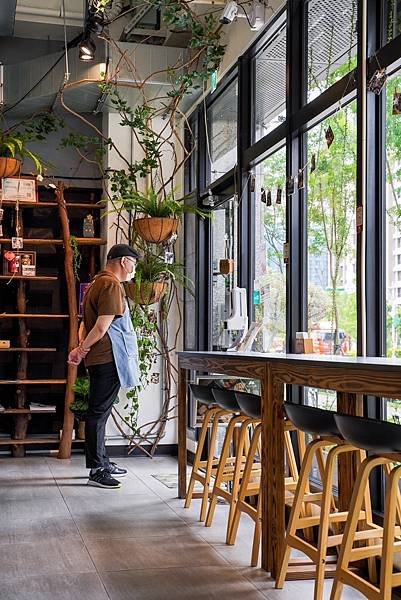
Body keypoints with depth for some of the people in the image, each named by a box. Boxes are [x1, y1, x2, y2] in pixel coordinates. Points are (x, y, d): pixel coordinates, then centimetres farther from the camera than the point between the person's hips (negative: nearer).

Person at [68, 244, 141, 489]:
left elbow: (87, 323, 20)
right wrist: (82, 350, -7)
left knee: (99, 411, 15)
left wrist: (82, 347, 7)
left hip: (99, 359, 10)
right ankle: (96, 470, 1)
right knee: (99, 412, -5)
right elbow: (102, 327, -19)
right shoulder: (112, 285, -14)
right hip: (108, 358, -10)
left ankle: (102, 462, 26)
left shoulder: (97, 283, 19)